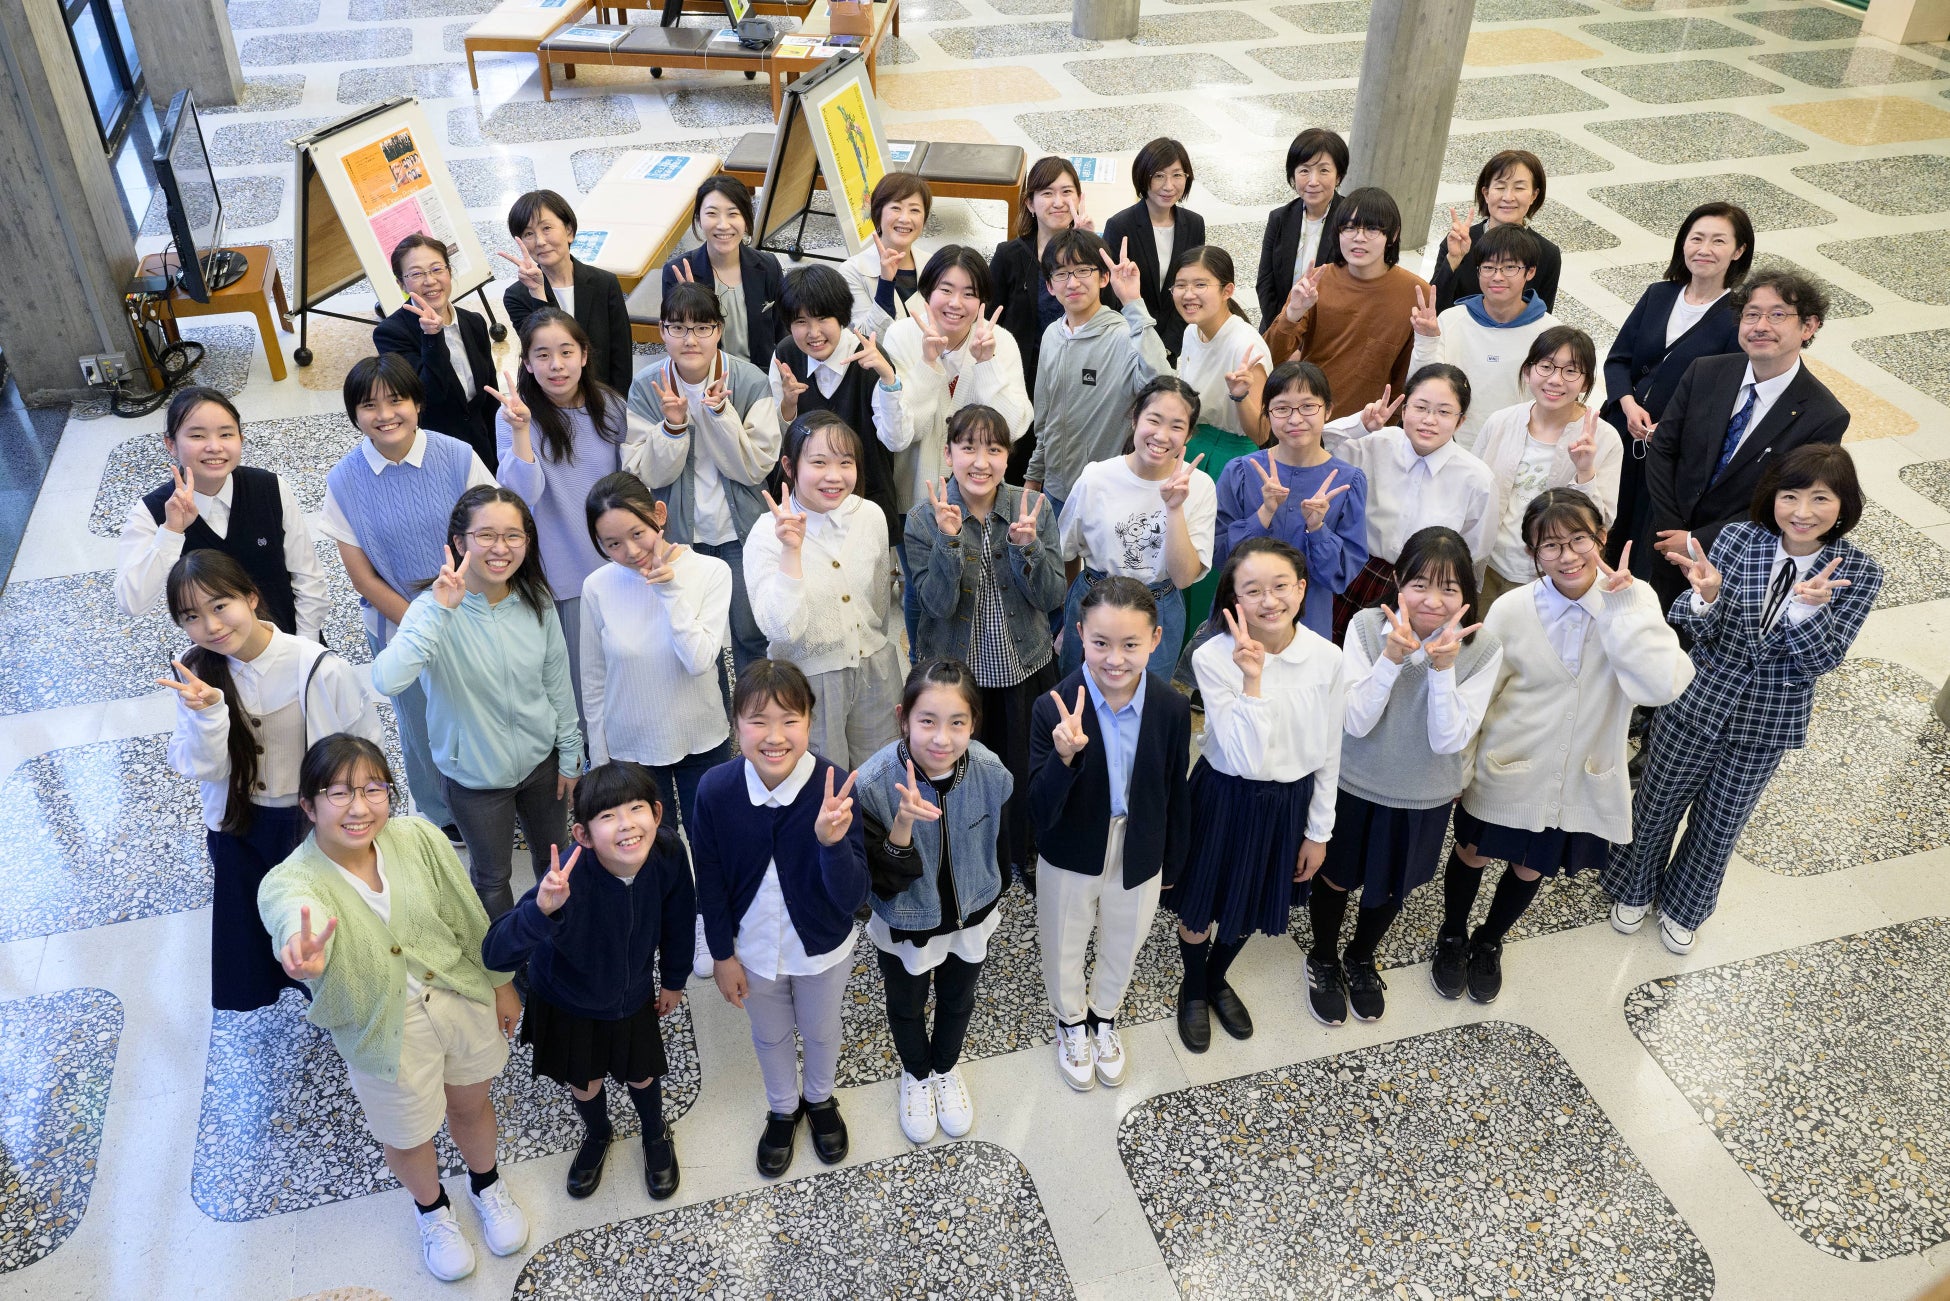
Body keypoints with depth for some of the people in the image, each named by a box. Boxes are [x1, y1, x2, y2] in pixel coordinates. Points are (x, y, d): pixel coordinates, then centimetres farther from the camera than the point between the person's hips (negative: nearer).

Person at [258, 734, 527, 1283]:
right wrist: (301, 949, -76)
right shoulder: (289, 883, -27)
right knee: (409, 1137, 23)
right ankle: (432, 1210, 57)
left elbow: (470, 918, -6)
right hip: (386, 1028, -1)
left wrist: (500, 984, 6)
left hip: (463, 998, 2)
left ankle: (487, 1185, 60)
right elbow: (294, 911, -53)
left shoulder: (419, 838, -21)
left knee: (471, 1104, 26)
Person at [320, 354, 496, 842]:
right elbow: (362, 576, -7)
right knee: (422, 726, 19)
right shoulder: (345, 481, -11)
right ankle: (440, 816, 44)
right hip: (399, 624, 1)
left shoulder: (458, 457, -13)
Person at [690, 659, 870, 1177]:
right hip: (754, 948, 1)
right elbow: (710, 881, -9)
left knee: (821, 1032, 27)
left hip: (822, 949, -1)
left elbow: (852, 897, -30)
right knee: (770, 1036, 27)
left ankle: (820, 1099, 59)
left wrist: (831, 840, -48)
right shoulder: (716, 789, -25)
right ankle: (782, 1109, 57)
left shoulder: (834, 790, -31)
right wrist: (722, 954, -1)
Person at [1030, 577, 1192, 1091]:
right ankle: (1071, 1022, 55)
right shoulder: (1055, 707, -28)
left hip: (1140, 855, 2)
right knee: (1064, 949, 24)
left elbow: (1174, 792, -4)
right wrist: (1064, 755, -46)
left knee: (1123, 948, 27)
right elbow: (1041, 813, -28)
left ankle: (1104, 1016, 58)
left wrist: (1172, 863, 7)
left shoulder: (1172, 707, -20)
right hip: (1070, 855, -2)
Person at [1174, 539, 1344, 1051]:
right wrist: (1252, 679, -36)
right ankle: (1193, 989, 49)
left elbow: (1328, 753, -1)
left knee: (1253, 907, 24)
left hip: (1291, 803, 3)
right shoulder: (1214, 658, -24)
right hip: (1227, 801, -3)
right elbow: (1247, 761, -27)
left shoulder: (1327, 659, -14)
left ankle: (1218, 979, 55)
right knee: (1201, 907, 17)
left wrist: (1318, 830, 6)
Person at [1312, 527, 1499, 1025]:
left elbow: (1449, 740, -23)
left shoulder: (1483, 650, -20)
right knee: (1336, 879, 20)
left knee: (1392, 888, 24)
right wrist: (1393, 656, -37)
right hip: (1355, 787, -1)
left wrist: (1443, 667, -36)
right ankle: (1323, 960, 49)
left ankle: (1361, 958, 54)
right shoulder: (1367, 627, -21)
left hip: (1424, 798, 1)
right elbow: (1356, 722, -24)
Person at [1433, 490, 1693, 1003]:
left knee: (1530, 869, 23)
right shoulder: (1512, 609, -19)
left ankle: (1489, 943, 53)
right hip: (1507, 772, -1)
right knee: (1471, 855, 21)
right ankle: (1452, 938, 51)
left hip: (1582, 780, 2)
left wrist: (1621, 605, -31)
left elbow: (1662, 686, -30)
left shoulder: (1634, 603, -16)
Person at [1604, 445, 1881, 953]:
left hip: (1767, 724, 1)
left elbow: (1821, 660, -16)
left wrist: (1809, 607, -36)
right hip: (1696, 703, 0)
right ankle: (1633, 889, 46)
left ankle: (1683, 908, 47)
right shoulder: (1738, 538, -15)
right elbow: (1703, 633, -14)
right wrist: (1706, 596, -37)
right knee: (1657, 805, 18)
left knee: (1720, 824, 20)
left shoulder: (1859, 573, -13)